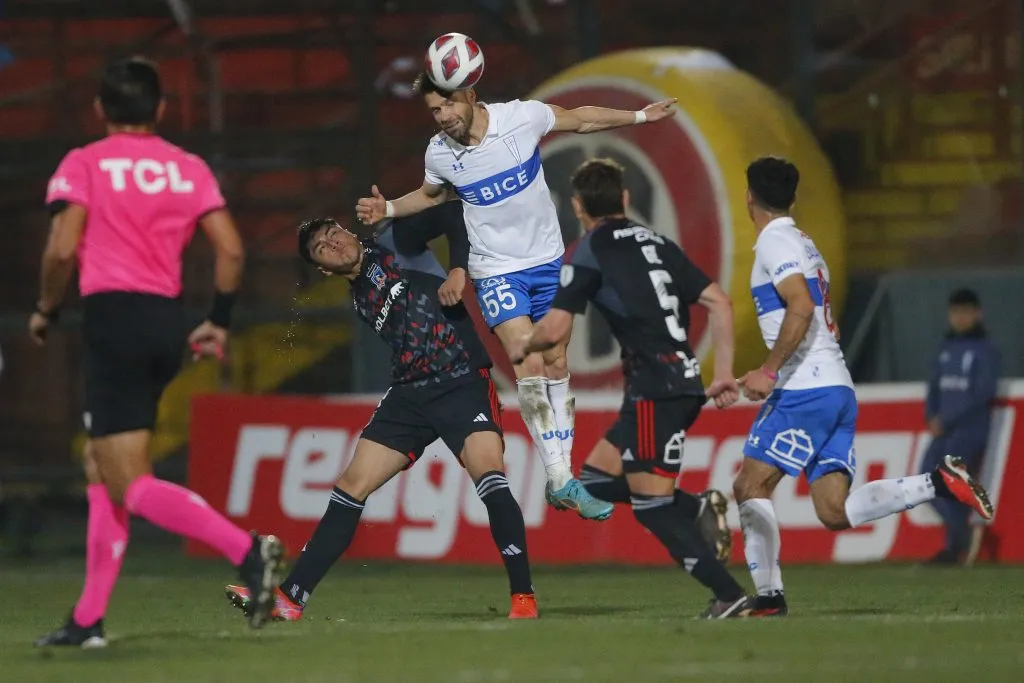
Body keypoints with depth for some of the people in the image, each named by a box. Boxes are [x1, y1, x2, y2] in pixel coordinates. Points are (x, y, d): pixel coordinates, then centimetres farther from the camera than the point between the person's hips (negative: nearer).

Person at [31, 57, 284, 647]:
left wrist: (46, 311, 5)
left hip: (113, 317, -6)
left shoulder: (83, 166, 0)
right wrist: (220, 322, 13)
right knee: (101, 467, 17)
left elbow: (62, 249, -11)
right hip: (168, 322, 6)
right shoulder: (190, 169, 10)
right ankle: (89, 620, 15)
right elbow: (231, 250, 2)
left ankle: (247, 551, -27)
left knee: (131, 484, -8)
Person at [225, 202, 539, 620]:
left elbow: (451, 216, -8)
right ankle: (290, 598, 1)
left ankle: (523, 597, -20)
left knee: (489, 474, -26)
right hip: (410, 393, 7)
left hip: (464, 382, -7)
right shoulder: (361, 301, 17)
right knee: (353, 485, 1)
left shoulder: (393, 244, 2)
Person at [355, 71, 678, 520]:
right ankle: (560, 481, -16)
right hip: (496, 271, -2)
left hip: (548, 260, 2)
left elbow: (582, 120, 3)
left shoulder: (523, 117, -15)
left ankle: (562, 480, 15)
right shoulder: (438, 153, -10)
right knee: (529, 367, -17)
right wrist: (388, 209, -3)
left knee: (556, 366, 7)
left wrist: (640, 117, 8)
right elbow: (431, 195, 13)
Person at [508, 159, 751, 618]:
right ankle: (701, 509, 1)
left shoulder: (591, 251, -2)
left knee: (652, 506, -4)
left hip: (655, 388, -8)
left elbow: (555, 329, -8)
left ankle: (730, 596, -9)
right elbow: (719, 303, 12)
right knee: (598, 477, 17)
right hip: (685, 384, 8)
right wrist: (724, 374, 14)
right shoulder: (657, 244, 18)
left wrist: (523, 346, 14)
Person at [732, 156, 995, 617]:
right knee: (835, 512, 1)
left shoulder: (775, 242, -6)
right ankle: (939, 483, -7)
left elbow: (801, 307, -20)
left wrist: (767, 371, -20)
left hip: (805, 390, -9)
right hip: (838, 390, 9)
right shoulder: (804, 243, 23)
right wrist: (773, 376, 29)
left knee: (751, 487, -4)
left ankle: (768, 597, -8)